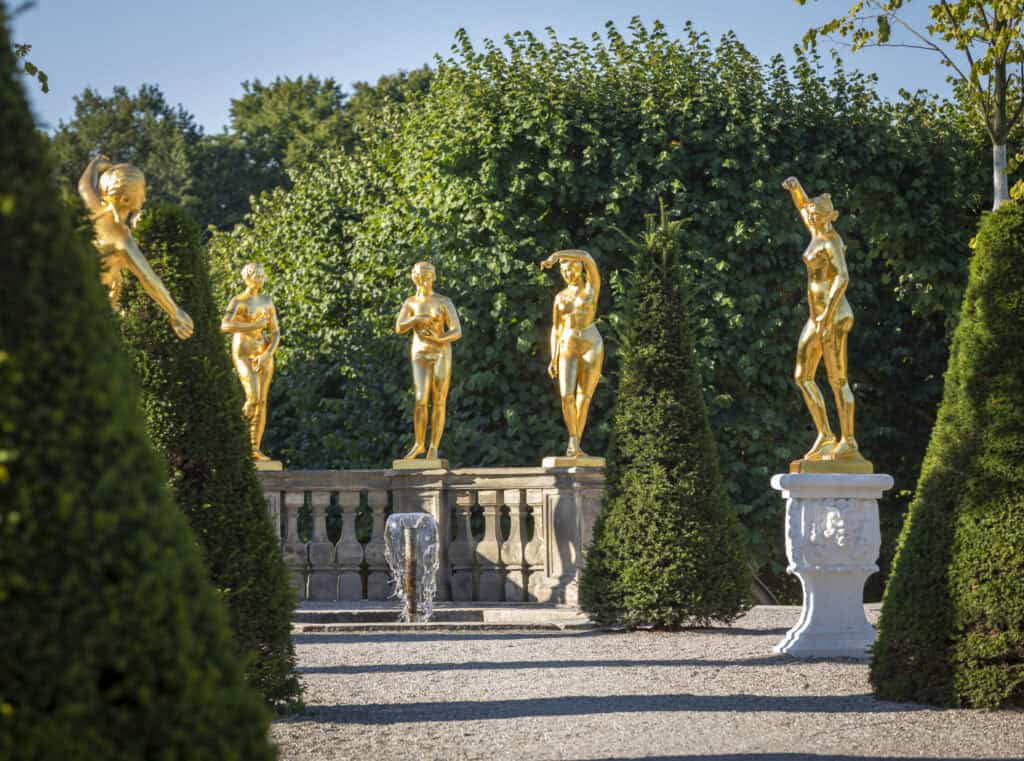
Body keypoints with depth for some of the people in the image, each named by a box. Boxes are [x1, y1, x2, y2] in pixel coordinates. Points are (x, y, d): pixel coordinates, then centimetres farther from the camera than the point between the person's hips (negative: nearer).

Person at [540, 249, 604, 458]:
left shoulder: (592, 287, 3)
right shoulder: (560, 297, 15)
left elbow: (587, 257, -13)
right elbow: (555, 329, 15)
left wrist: (555, 256, -18)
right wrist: (553, 359, 7)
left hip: (592, 347, -2)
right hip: (568, 349, 2)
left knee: (583, 399, -2)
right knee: (566, 396, -17)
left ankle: (575, 445, 7)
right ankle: (573, 441, -5)